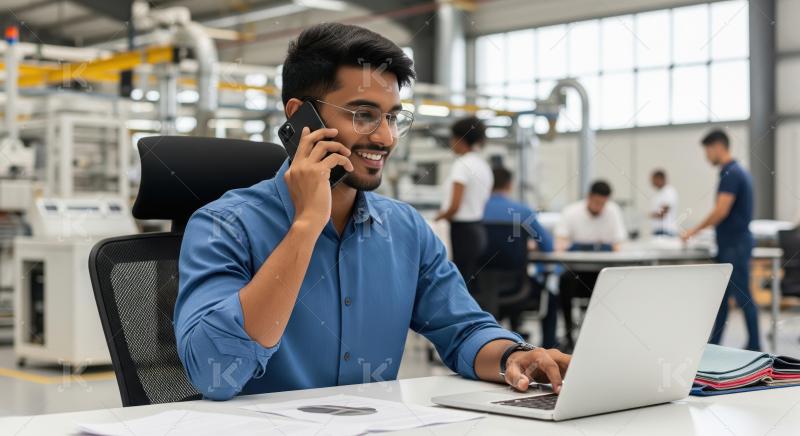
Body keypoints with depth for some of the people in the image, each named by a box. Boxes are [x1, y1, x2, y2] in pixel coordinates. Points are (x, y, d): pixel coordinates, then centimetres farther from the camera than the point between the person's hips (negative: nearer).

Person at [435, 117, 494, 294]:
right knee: (474, 286, 10)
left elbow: (454, 206, -20)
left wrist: (440, 216, 0)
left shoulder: (461, 165, -13)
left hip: (463, 230, -8)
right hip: (480, 230, 8)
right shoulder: (484, 165, 11)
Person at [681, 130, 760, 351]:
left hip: (735, 245, -10)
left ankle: (754, 347, 4)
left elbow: (721, 211, -23)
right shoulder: (736, 171, 14)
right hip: (730, 243, 10)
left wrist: (695, 231, -13)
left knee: (742, 296, -3)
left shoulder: (731, 173, -17)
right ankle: (713, 344, 15)